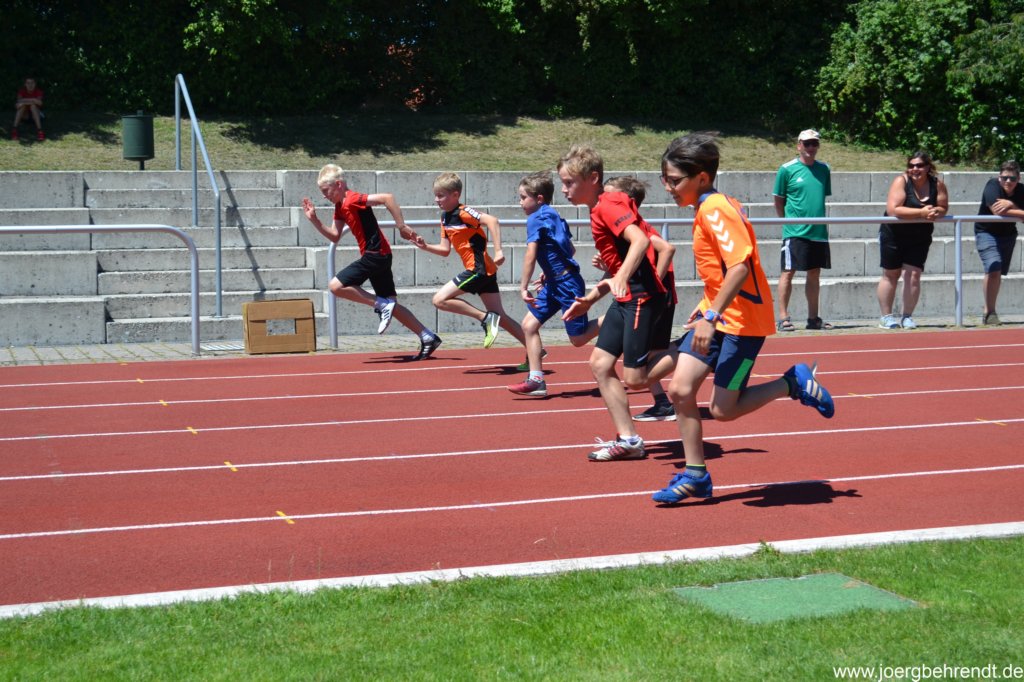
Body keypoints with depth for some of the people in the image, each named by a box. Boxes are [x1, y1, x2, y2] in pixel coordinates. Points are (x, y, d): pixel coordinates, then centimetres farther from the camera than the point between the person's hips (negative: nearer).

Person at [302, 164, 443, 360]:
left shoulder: (352, 199, -15)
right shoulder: (340, 206, 13)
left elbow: (387, 198, -26)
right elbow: (335, 236, 17)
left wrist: (402, 227, -25)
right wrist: (314, 220, 7)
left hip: (375, 254, -10)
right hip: (378, 256, 10)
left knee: (336, 286, -13)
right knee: (391, 305, 11)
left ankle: (382, 305, -9)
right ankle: (428, 338, 13)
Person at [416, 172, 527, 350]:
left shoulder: (463, 213, -13)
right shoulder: (445, 217, 13)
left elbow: (491, 221, -26)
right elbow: (445, 249, 17)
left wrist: (498, 251, -31)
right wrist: (425, 247, 2)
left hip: (478, 269, -9)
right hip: (485, 270, 9)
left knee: (440, 299, -10)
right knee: (500, 318, 9)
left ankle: (486, 318, -7)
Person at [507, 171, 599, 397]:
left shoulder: (536, 218, -15)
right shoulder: (554, 215, 11)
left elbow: (530, 256, -24)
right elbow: (570, 250, 18)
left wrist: (524, 287, -24)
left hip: (567, 284, -10)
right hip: (555, 283, 10)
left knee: (578, 339, -1)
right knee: (529, 325, 5)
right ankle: (536, 380, 4)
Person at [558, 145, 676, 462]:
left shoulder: (608, 205, -14)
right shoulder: (599, 210, 16)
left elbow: (640, 240, -30)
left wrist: (621, 278, -42)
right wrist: (591, 298, 21)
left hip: (642, 295, -10)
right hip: (625, 296, 10)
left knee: (635, 379, -9)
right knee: (600, 363, 5)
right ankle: (628, 440, 8)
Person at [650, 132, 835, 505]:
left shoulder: (715, 209, -19)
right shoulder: (707, 209, 11)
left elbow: (740, 266, -29)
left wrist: (712, 317, -29)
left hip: (742, 319, -9)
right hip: (715, 312, 9)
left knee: (723, 409, -5)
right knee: (680, 389, -1)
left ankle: (793, 383, 13)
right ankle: (695, 475, 9)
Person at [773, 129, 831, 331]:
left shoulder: (824, 169, 11)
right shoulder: (787, 169, -2)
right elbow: (779, 201, 2)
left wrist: (820, 219, 12)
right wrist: (788, 220, -1)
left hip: (819, 231, 5)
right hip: (794, 231, -5)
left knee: (814, 273, 10)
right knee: (788, 272, -3)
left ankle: (813, 318, 18)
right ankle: (783, 318, 1)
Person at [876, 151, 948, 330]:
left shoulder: (937, 184, -8)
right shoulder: (901, 181, -18)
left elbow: (943, 207, 0)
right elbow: (892, 209, -28)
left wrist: (936, 212, -25)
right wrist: (921, 212, -32)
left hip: (920, 238, 3)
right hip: (893, 235, -2)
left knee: (913, 275, -3)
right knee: (890, 275, 6)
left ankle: (907, 317, 7)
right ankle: (886, 317, 14)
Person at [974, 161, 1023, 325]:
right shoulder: (992, 185, -20)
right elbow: (997, 210, -32)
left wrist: (1011, 204, -33)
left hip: (1008, 234, 5)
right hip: (987, 233, -5)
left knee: (998, 273, 13)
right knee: (993, 269, -21)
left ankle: (988, 310, 28)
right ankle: (989, 311, -12)